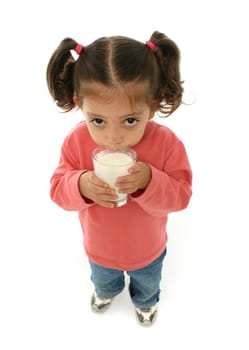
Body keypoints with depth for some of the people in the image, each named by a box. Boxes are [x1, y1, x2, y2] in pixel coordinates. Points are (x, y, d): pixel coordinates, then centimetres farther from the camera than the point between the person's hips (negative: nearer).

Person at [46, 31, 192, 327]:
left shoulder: (166, 142, -32)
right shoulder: (76, 141, -28)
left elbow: (181, 196, -24)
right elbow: (58, 189, -18)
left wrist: (149, 181, -44)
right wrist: (81, 186, -41)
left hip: (148, 249, -1)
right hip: (99, 247, 1)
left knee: (148, 283, 35)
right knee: (102, 280, 38)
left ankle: (145, 301, 73)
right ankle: (107, 292, 76)